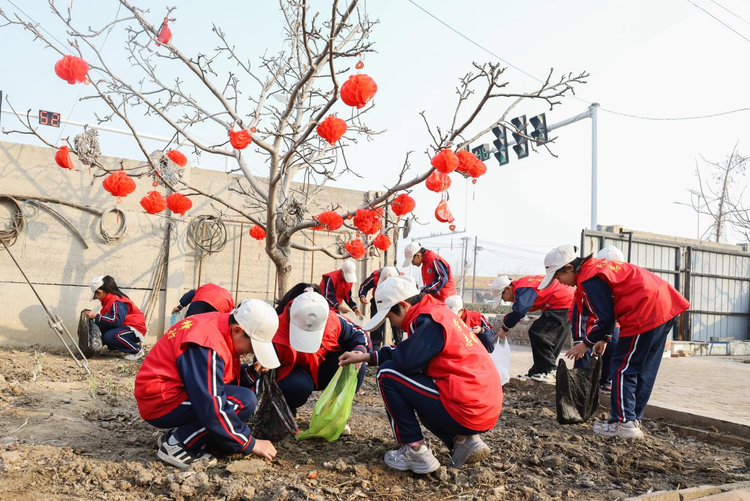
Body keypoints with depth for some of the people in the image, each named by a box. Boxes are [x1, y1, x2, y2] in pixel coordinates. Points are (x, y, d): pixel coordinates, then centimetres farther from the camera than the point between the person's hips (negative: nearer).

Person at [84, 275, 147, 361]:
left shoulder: (117, 302, -20)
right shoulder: (109, 301, 11)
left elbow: (116, 320, -32)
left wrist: (96, 316, -27)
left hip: (135, 329, -10)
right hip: (124, 327, 10)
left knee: (109, 336, -31)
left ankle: (137, 351, -13)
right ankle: (114, 348, 17)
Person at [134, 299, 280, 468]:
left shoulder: (219, 326, 0)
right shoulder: (207, 344, -28)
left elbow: (230, 378, 11)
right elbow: (212, 408, -28)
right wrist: (250, 444, -19)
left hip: (178, 392, 10)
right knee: (244, 401, -22)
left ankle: (182, 432, 5)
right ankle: (176, 442, -10)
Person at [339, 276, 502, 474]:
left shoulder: (429, 320, -13)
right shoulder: (435, 313, 16)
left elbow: (407, 361, -21)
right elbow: (410, 354, 22)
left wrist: (390, 353, 3)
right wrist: (365, 357, 21)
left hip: (466, 410, -10)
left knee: (388, 374, -3)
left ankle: (416, 452, 0)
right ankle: (464, 442, 14)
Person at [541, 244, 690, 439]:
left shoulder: (589, 279, -15)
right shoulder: (596, 267, 17)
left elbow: (604, 318, -14)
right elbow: (608, 309, 23)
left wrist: (585, 344, 1)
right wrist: (603, 339, 22)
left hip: (647, 312, -11)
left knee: (623, 368, -1)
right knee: (644, 371, 15)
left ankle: (623, 424, 4)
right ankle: (633, 419, 24)